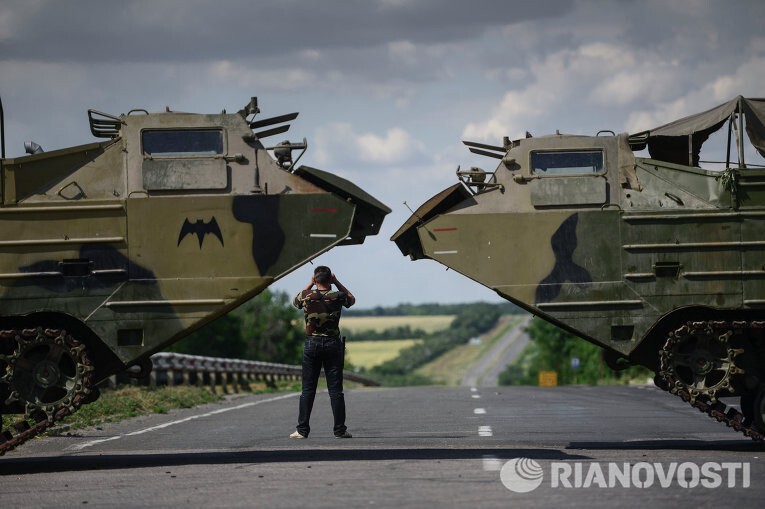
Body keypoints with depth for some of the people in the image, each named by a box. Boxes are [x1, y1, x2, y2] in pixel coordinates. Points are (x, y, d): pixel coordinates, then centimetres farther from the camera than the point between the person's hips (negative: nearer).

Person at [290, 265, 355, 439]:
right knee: (335, 389, 2)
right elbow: (352, 299, 18)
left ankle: (302, 429, 2)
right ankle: (339, 429, 2)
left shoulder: (307, 296, -5)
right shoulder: (337, 297, -6)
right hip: (333, 344, 0)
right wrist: (337, 283, 11)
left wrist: (310, 284, 17)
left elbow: (295, 301, 20)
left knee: (308, 389, 4)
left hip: (312, 344, 0)